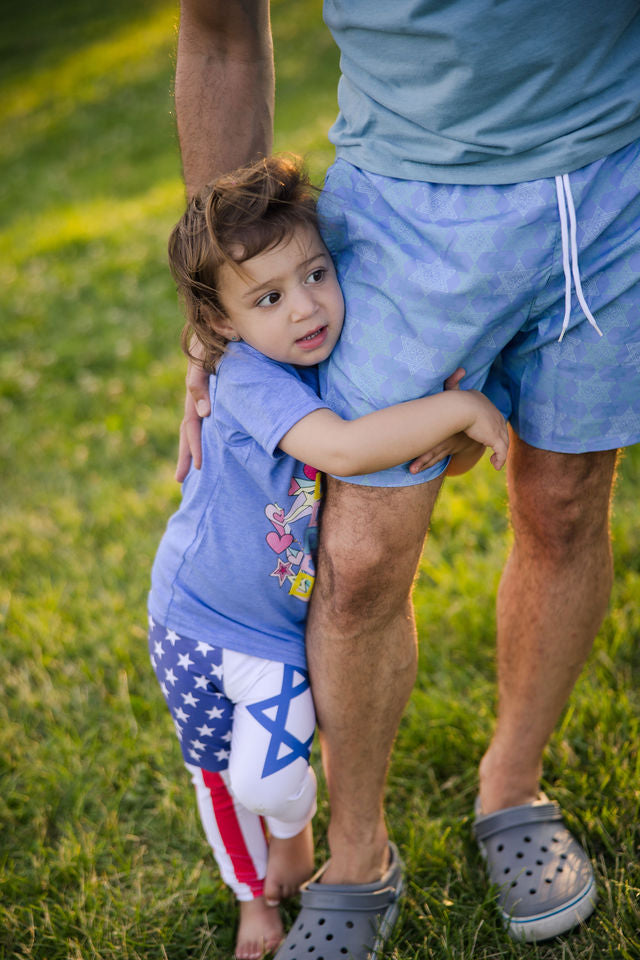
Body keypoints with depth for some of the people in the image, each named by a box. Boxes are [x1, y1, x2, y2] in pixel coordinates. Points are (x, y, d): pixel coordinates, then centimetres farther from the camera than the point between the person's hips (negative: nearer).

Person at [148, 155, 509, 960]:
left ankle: (294, 834, 30)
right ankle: (253, 895, 46)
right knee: (217, 776, 17)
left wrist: (470, 431, -23)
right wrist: (460, 407, -38)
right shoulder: (247, 377, -28)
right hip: (191, 620, -2)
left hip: (283, 631, 2)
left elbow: (435, 459, -1)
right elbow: (339, 449, -44)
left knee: (267, 779, -9)